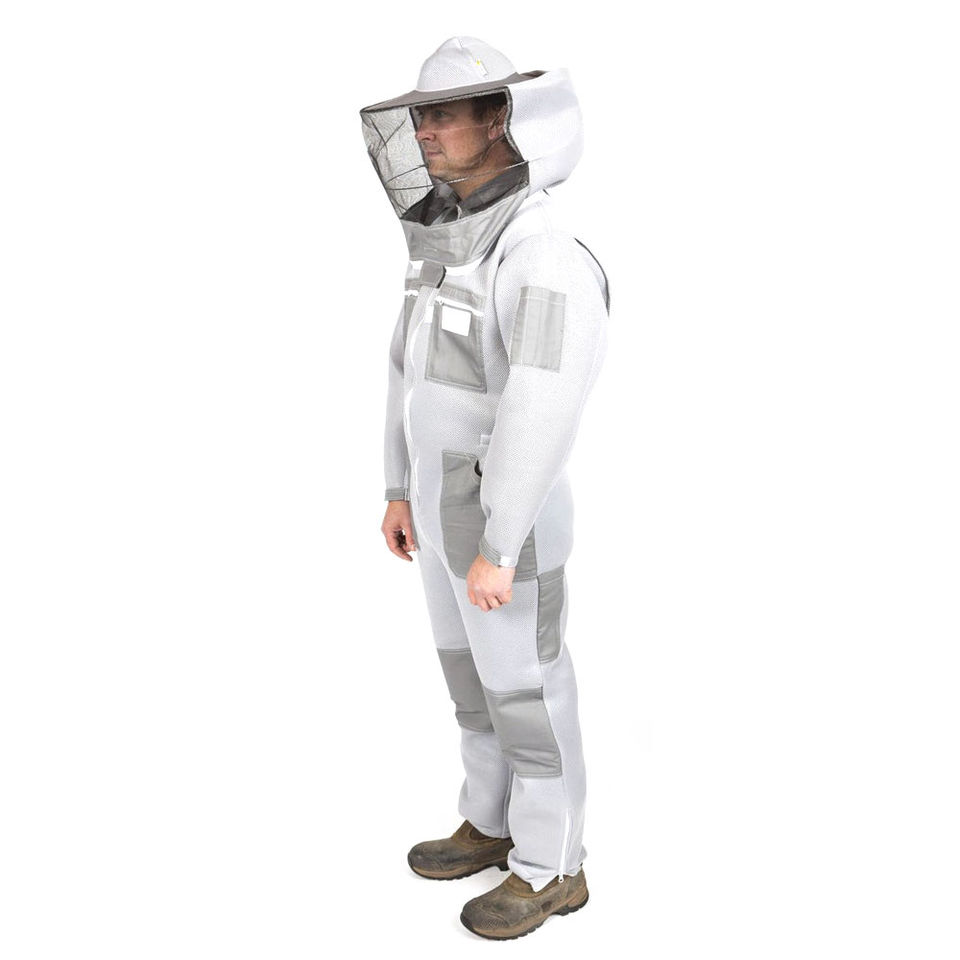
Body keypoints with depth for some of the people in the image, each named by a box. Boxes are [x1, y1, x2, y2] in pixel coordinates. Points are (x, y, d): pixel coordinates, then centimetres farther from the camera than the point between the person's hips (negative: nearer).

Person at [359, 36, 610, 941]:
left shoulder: (546, 260, -25)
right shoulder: (449, 242, 6)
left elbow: (539, 418, -29)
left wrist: (496, 551, -27)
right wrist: (400, 488, 16)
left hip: (507, 522, -9)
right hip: (446, 507, 9)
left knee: (526, 693, 6)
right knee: (474, 675, 20)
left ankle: (550, 868, 25)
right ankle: (496, 826, 39)